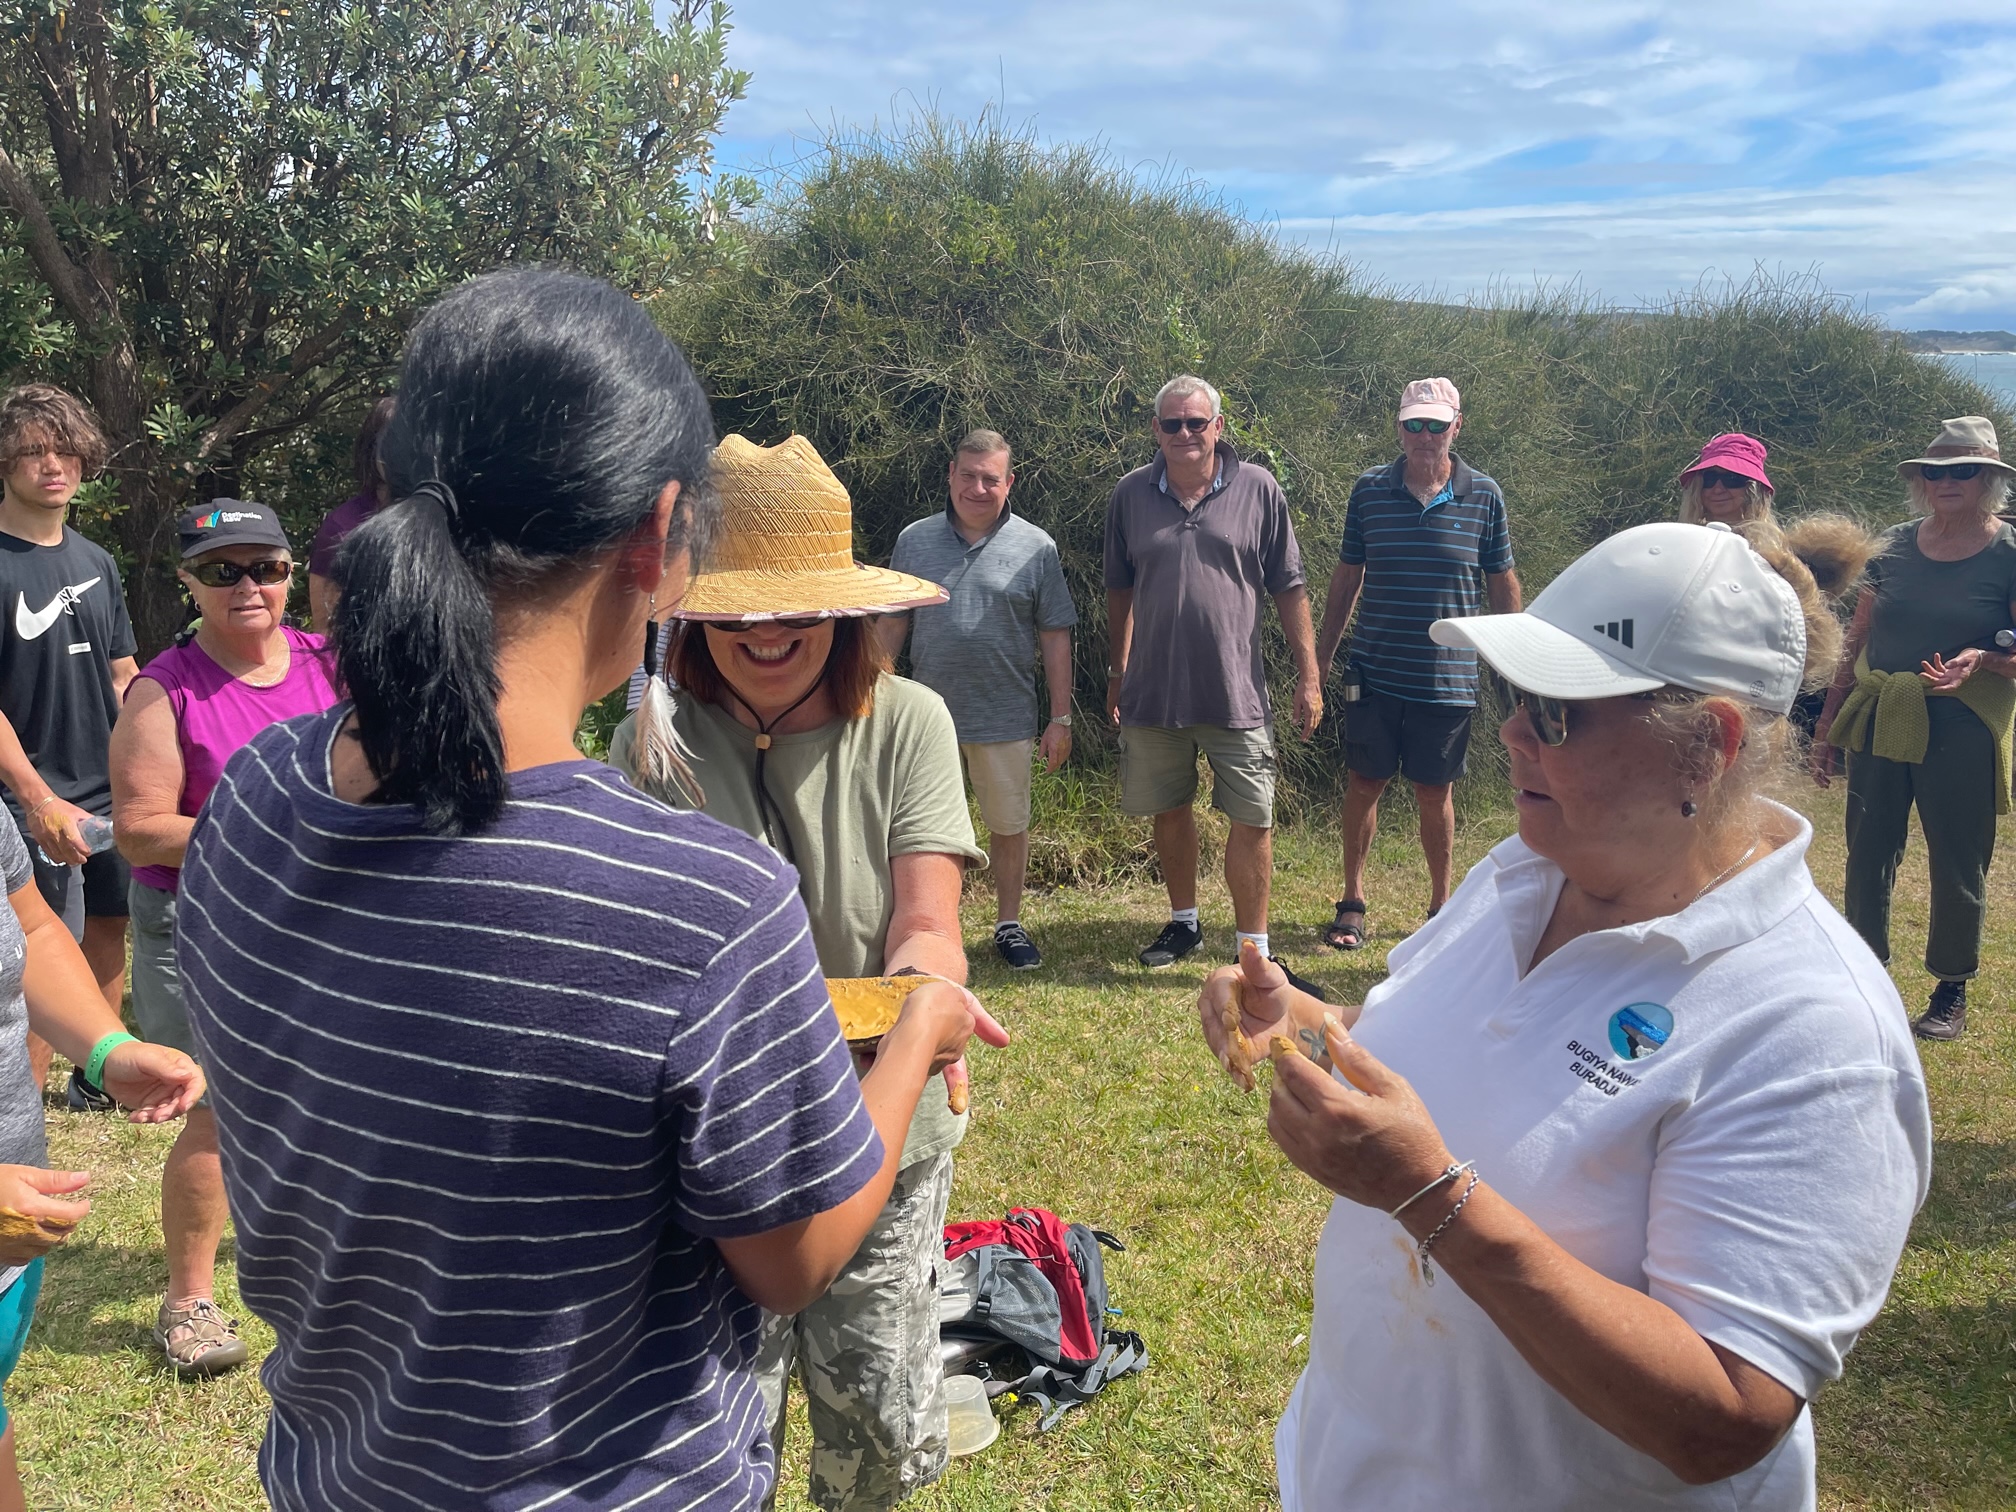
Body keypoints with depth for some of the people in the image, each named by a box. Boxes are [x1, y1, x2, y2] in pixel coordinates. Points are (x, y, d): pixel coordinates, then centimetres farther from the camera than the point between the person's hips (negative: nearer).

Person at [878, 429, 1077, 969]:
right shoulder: (915, 541, 4)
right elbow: (890, 626, 8)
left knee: (1009, 825, 11)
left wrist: (1061, 719, -1)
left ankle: (1009, 925, 27)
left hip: (1005, 717, -1)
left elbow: (1055, 638, 1)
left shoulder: (1035, 547, -1)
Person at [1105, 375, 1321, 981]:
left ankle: (1253, 947, 9)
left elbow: (1289, 589, 1)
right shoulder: (1131, 494, 3)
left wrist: (1308, 675, -2)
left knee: (1252, 820, -2)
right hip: (1152, 692, 3)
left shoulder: (1258, 490, -2)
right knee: (1169, 812, 15)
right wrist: (1118, 673, 14)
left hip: (1235, 693, -2)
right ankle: (1183, 923, 34)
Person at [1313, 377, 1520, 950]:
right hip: (1374, 672, 1)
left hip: (1448, 676, -1)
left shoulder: (1484, 496, 0)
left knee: (1435, 792, 8)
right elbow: (1347, 576, 10)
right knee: (1363, 783, 5)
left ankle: (1441, 904, 24)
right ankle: (1352, 902, 18)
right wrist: (1321, 658, 10)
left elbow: (1501, 582, 8)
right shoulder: (1369, 490, 1)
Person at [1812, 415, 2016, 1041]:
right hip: (1878, 721, 3)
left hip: (1960, 729, -3)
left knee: (1957, 863, 5)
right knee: (1867, 852, 8)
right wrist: (1827, 722, 10)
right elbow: (1857, 640, 11)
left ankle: (1951, 992, 20)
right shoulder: (1894, 545, 6)